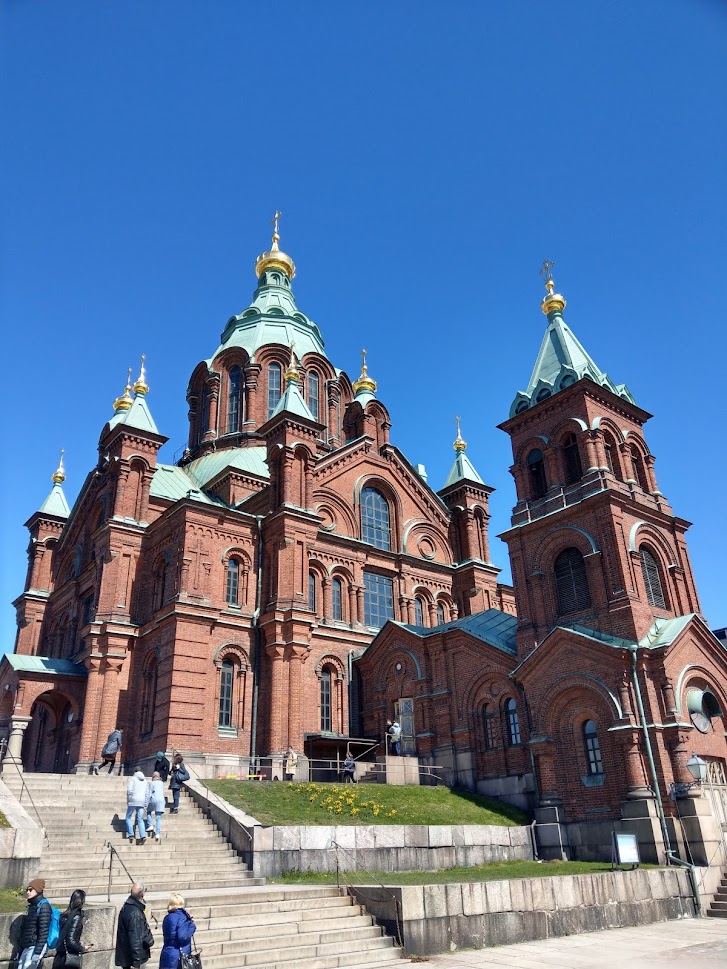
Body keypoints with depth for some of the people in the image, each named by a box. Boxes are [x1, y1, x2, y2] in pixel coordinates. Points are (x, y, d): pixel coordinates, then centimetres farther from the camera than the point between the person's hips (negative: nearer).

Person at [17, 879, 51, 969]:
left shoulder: (43, 906, -12)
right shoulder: (32, 905, 14)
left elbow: (43, 931, -17)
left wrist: (37, 953, -20)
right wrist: (20, 950, 18)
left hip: (36, 946, -8)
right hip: (26, 947, 8)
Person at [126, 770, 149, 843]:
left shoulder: (133, 778, 0)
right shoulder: (145, 780, 16)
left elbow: (129, 790, -12)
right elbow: (146, 793, 13)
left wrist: (128, 801, -2)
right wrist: (145, 805, 16)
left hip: (133, 801, -4)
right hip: (141, 802, 4)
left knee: (128, 817, 12)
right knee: (140, 819, 5)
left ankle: (131, 835, 1)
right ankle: (143, 836, -12)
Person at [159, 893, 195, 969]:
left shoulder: (167, 918, 0)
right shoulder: (182, 917, -15)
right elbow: (182, 937, -23)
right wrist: (192, 927, -9)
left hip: (167, 954, 4)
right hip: (179, 956, -4)